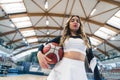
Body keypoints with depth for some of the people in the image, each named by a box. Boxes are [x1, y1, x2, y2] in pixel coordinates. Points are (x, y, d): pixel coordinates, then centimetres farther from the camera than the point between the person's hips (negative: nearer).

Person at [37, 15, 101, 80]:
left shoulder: (86, 39, 17)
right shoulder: (62, 38, 14)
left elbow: (91, 59, 13)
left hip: (79, 70, 1)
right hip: (62, 67, 0)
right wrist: (39, 54, -11)